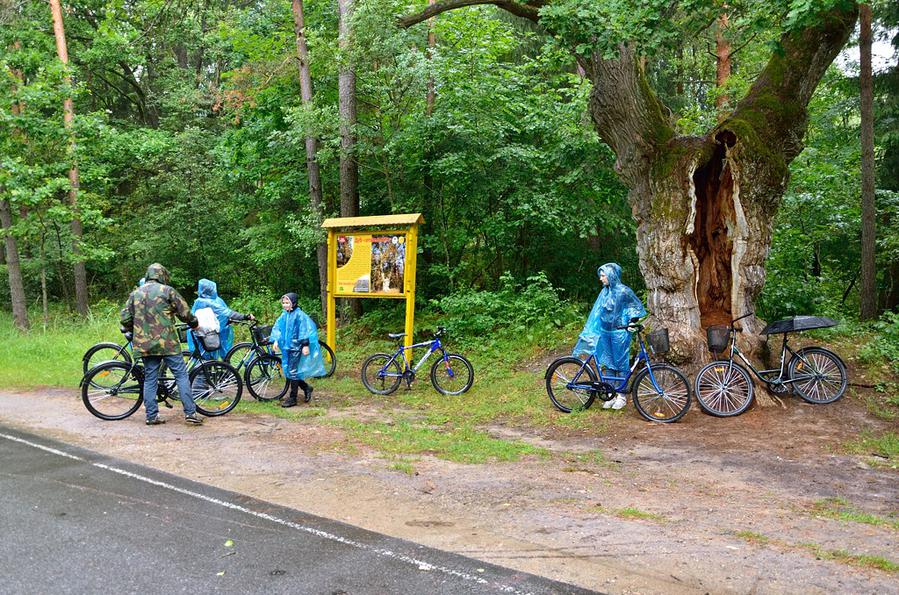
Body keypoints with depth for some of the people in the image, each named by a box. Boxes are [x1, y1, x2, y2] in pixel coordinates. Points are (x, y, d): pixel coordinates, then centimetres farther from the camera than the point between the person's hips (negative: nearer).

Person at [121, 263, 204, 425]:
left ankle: (152, 416, 13)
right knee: (181, 375, 1)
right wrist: (194, 323, 16)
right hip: (167, 342, -5)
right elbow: (185, 313, -3)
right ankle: (190, 413, -2)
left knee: (150, 378, 11)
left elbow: (125, 318, 10)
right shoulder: (167, 290, -3)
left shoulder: (135, 293, 11)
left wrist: (133, 330, 28)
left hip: (144, 344, 5)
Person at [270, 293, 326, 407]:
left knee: (293, 372, -6)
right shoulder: (284, 315, 8)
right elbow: (277, 327, 11)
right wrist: (276, 340, -2)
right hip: (287, 347, 7)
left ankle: (292, 398, 3)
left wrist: (305, 345, -17)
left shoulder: (299, 315, -12)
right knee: (287, 371, 10)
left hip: (296, 347, -7)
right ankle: (306, 388, 28)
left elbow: (304, 330, -14)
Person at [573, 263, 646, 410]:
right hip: (605, 332, 6)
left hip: (620, 332, -6)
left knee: (621, 364, 2)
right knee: (608, 364, 9)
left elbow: (638, 307, -4)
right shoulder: (605, 292, 7)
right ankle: (611, 395, 18)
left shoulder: (624, 291, -11)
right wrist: (588, 331, 14)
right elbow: (597, 313, 13)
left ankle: (622, 396, 12)